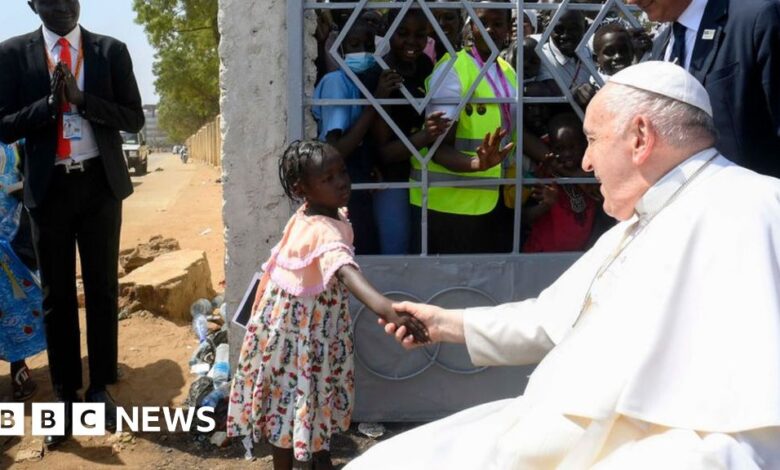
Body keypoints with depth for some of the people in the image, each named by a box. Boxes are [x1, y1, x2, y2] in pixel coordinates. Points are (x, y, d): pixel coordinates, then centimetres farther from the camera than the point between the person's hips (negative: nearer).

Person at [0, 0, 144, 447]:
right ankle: (65, 394, 19)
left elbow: (134, 117, -3)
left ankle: (100, 387, 21)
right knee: (57, 295, 7)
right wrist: (50, 102, -18)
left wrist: (81, 98, -17)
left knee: (103, 289, 8)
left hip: (100, 183, 0)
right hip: (49, 187, 0)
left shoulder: (111, 50, 1)